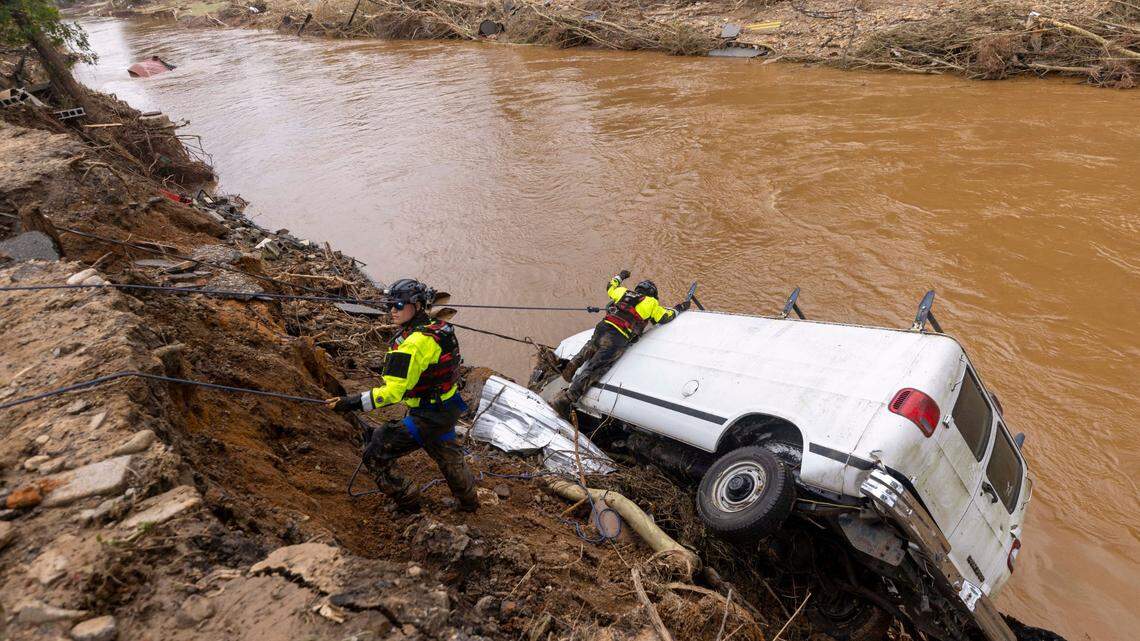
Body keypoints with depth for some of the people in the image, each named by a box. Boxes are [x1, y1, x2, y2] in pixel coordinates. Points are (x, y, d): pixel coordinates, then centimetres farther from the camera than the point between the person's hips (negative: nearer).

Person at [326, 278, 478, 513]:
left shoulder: (413, 344, -27)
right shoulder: (437, 329, 1)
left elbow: (394, 392, -31)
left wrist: (353, 402, -31)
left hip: (428, 417, -9)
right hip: (448, 408, 9)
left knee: (376, 454, 0)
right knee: (447, 455, 31)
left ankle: (408, 503, 15)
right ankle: (469, 501, 52)